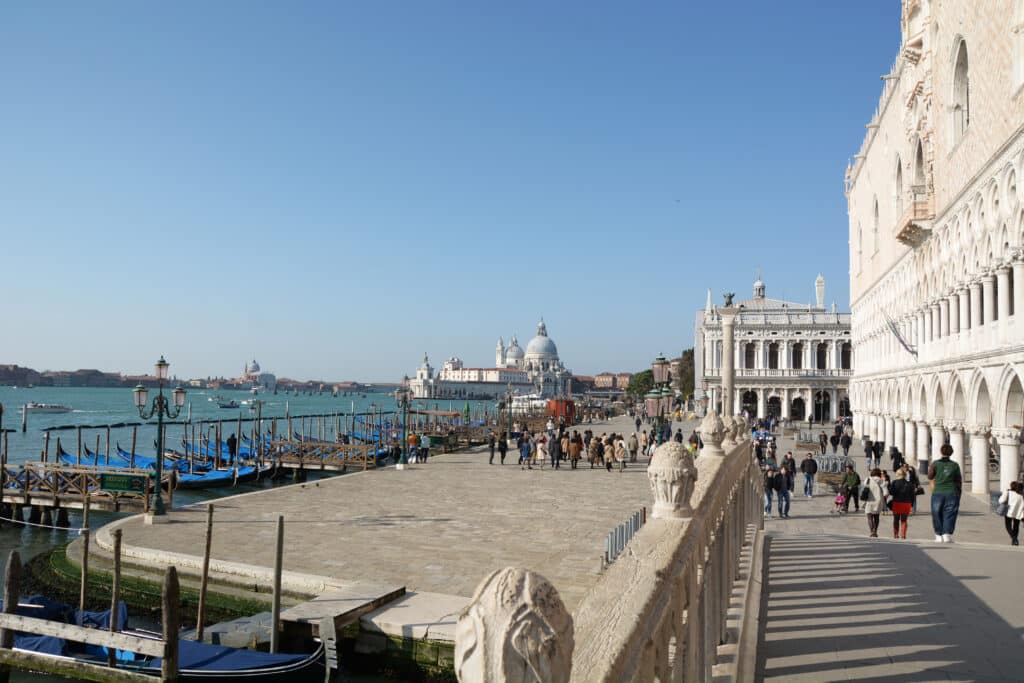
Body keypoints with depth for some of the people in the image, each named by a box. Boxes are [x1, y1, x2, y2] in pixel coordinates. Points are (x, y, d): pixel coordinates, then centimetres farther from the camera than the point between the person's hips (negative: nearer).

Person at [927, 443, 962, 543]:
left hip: (938, 493, -1)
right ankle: (947, 535, -5)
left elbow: (930, 477, 7)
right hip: (951, 493, 1)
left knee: (937, 514, 8)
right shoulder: (955, 465, 3)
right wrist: (958, 494, 16)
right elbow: (959, 481, 7)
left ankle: (939, 536, 9)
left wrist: (929, 469, 25)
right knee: (949, 515, 3)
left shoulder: (935, 463, -2)